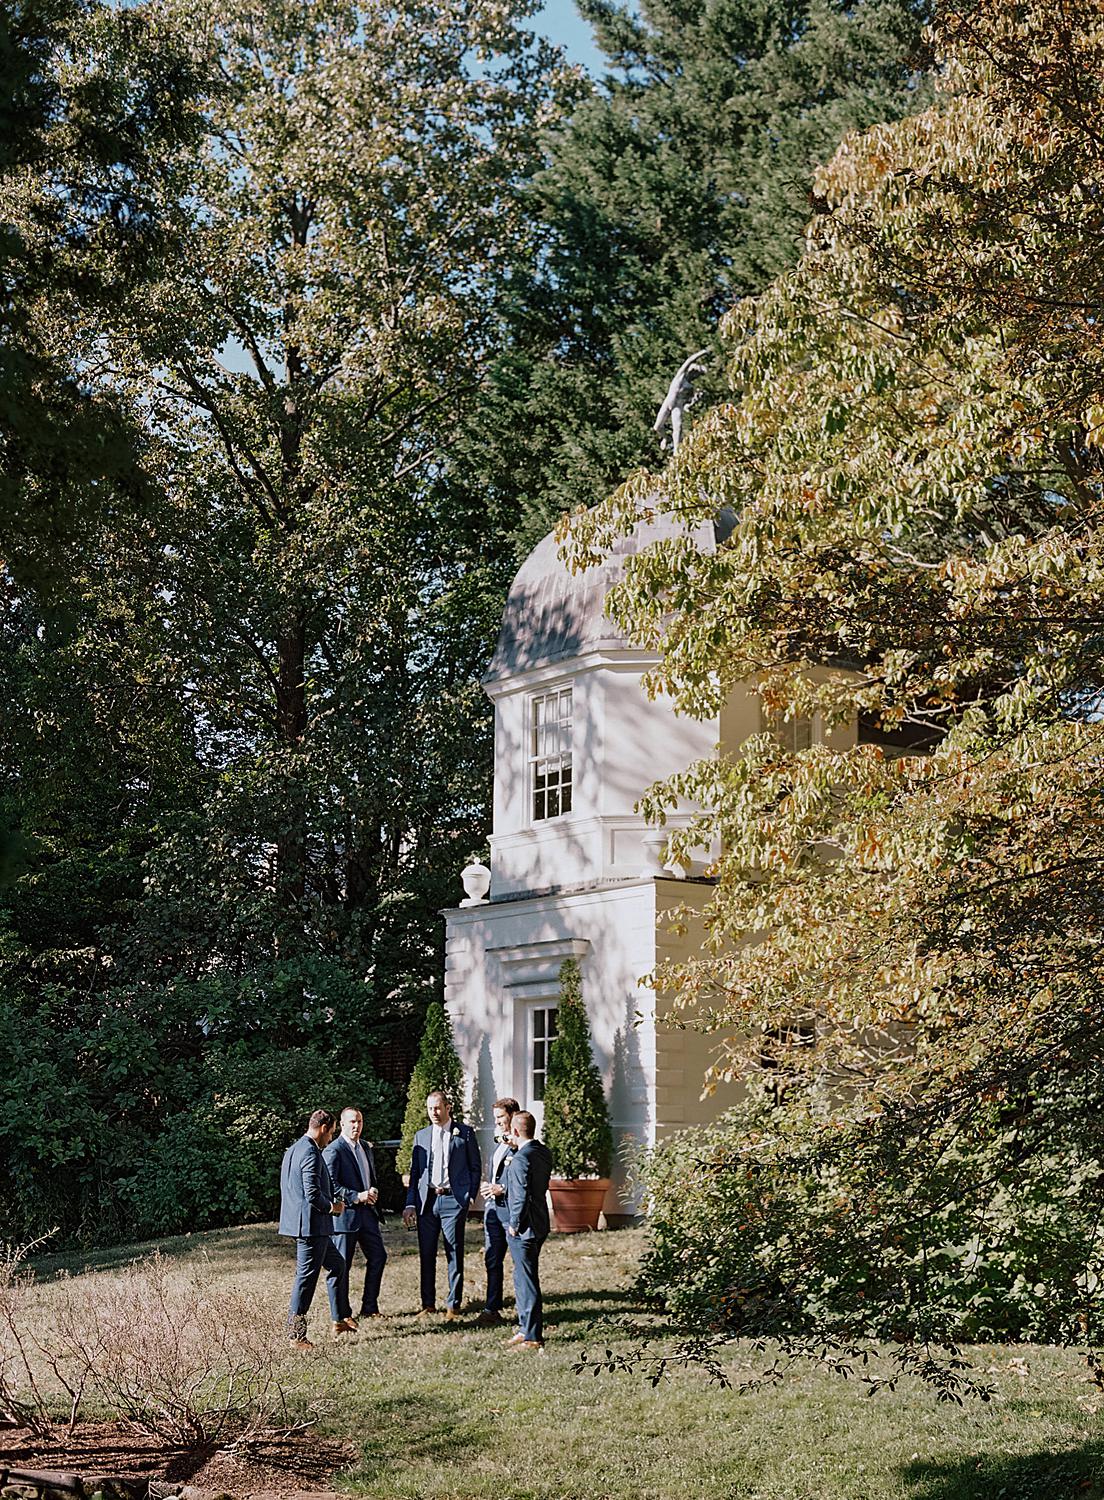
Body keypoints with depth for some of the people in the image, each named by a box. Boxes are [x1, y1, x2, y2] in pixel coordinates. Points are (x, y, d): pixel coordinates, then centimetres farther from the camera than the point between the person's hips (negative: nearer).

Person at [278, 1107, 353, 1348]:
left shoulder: (292, 1150, 13)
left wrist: (332, 1202, 18)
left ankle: (339, 1321, 26)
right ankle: (296, 1334, 2)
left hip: (298, 1220, 11)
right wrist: (332, 1206, -6)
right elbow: (313, 1194, -25)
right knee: (306, 1278, -3)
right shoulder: (311, 1154, -18)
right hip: (311, 1225, -11)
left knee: (337, 1265, 20)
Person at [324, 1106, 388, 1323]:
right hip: (345, 1214, -8)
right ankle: (343, 1313, 9)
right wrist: (356, 1197, -20)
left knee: (378, 1256, 9)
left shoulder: (366, 1148, 15)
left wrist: (374, 1191, 2)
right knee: (342, 1265, 0)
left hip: (367, 1213, 8)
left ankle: (369, 1307, 21)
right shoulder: (333, 1151, -11)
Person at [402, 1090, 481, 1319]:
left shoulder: (464, 1133, 4)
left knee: (454, 1254, -2)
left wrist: (470, 1196, -2)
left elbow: (475, 1167, 6)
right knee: (426, 1255, 5)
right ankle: (428, 1304, 14)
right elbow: (414, 1172, 13)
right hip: (426, 1200, 3)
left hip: (453, 1199, -3)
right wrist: (410, 1204, 6)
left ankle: (453, 1305, 4)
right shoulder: (421, 1136, 13)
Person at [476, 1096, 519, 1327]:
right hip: (492, 1208, 9)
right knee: (492, 1261, 9)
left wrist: (501, 1189, -17)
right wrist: (487, 1187, 9)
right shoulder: (499, 1144, 18)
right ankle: (492, 1310, 13)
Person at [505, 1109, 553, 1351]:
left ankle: (533, 1337, 3)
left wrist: (514, 1225, -11)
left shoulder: (521, 1159, -20)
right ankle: (526, 1328, 29)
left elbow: (521, 1197, -23)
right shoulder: (544, 1153, 6)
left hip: (523, 1230, -9)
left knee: (526, 1281, -2)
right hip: (540, 1226, 9)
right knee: (524, 1278, 20)